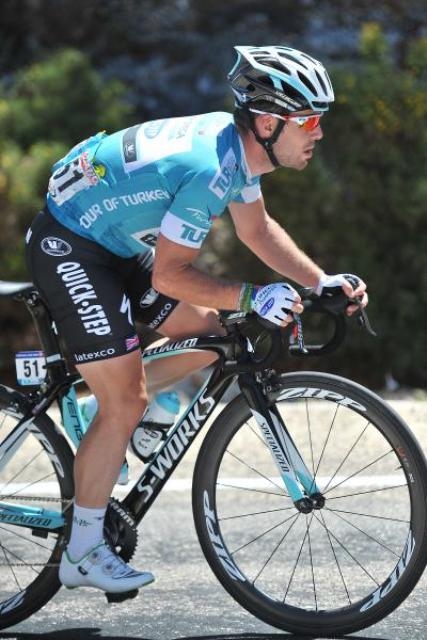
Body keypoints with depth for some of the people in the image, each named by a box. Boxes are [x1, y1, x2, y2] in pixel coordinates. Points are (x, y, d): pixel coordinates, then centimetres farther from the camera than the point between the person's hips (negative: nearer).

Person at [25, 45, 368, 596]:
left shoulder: (239, 143, -1)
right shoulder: (209, 168, -30)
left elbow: (257, 230, 13)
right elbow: (169, 275, -25)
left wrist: (322, 282, 4)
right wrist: (250, 297, -29)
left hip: (114, 243, 10)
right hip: (68, 248, -10)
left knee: (206, 332, 9)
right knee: (126, 403, -9)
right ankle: (81, 554, 1)